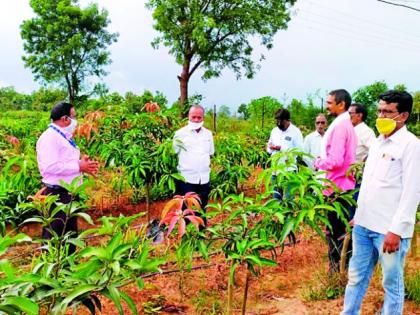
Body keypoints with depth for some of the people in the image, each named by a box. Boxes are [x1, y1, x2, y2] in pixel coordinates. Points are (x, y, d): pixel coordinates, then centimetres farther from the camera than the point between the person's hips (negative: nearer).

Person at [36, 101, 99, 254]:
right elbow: (50, 167, -26)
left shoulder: (65, 137, 15)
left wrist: (83, 164, 4)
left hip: (70, 195, 10)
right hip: (57, 195, -10)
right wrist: (79, 167, -20)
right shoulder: (50, 137, -16)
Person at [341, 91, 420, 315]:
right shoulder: (378, 142, 13)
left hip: (390, 230, -7)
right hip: (363, 225, 7)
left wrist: (396, 230, -18)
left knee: (392, 284, 7)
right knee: (356, 277, 15)